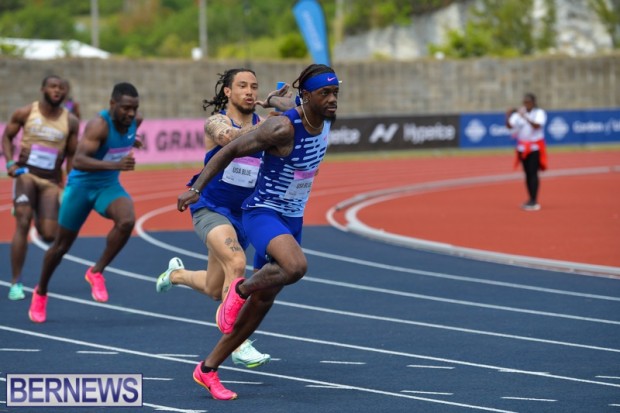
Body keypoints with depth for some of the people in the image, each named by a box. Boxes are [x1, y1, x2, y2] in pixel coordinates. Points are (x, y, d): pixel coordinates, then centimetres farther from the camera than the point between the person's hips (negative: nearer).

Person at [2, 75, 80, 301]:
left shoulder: (70, 121, 2)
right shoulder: (25, 113, -3)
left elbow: (72, 154, 9)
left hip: (52, 180, 2)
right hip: (26, 173, -2)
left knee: (49, 235, -5)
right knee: (22, 224, -16)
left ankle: (39, 219, 37)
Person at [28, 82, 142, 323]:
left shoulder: (135, 121, -9)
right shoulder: (99, 125, -29)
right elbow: (78, 160, -41)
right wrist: (114, 165, -51)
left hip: (109, 186, 4)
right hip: (81, 186, -4)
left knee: (127, 221, -28)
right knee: (62, 245, 10)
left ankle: (96, 272, -10)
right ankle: (40, 292, 35)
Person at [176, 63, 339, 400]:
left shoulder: (326, 122, 0)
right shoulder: (282, 128, -23)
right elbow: (230, 151, -19)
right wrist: (196, 188, -25)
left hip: (291, 220, 8)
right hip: (262, 214, -8)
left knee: (262, 303, 9)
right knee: (296, 266, -36)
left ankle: (208, 369, 20)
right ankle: (240, 289, -6)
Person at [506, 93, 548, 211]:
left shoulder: (539, 113, -5)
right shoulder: (519, 113, 8)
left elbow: (537, 125, -22)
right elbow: (510, 125, -1)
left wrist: (525, 117, -31)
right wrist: (508, 116, -18)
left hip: (535, 147, -5)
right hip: (523, 147, 5)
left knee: (533, 173, -11)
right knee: (527, 174, 8)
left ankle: (534, 201, -13)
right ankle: (531, 200, 14)